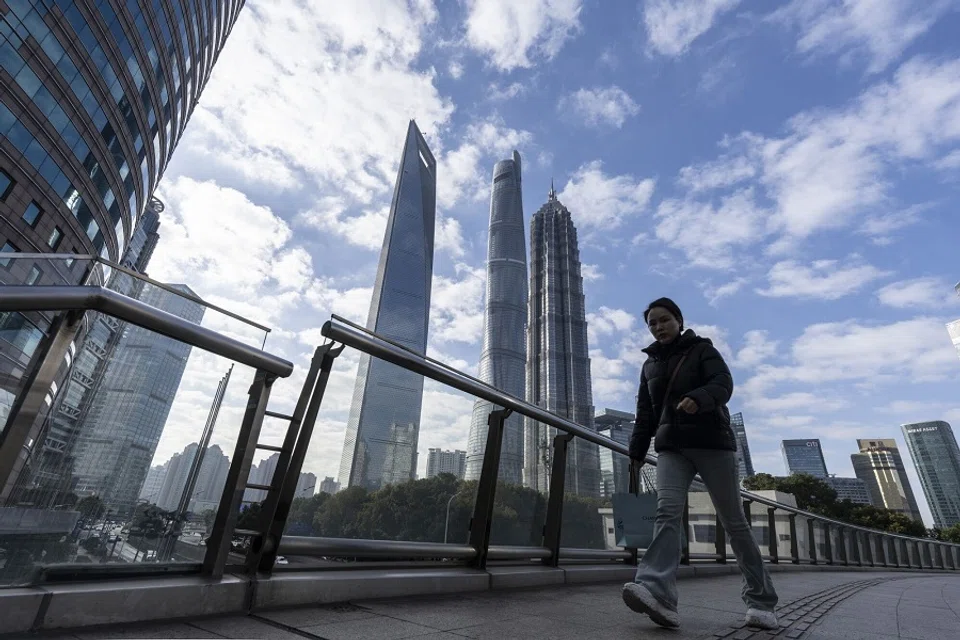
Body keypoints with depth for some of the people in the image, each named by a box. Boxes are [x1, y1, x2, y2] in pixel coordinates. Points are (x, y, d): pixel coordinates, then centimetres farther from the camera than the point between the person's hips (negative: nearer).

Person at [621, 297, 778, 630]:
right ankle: (657, 593, -30)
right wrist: (636, 453, 11)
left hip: (713, 443, -3)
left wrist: (699, 398, -36)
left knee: (734, 521, 5)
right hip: (671, 448, 3)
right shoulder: (650, 364, 15)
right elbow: (645, 414, 16)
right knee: (667, 512, -17)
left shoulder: (702, 349, 3)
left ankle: (761, 600, 21)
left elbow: (723, 383, -15)